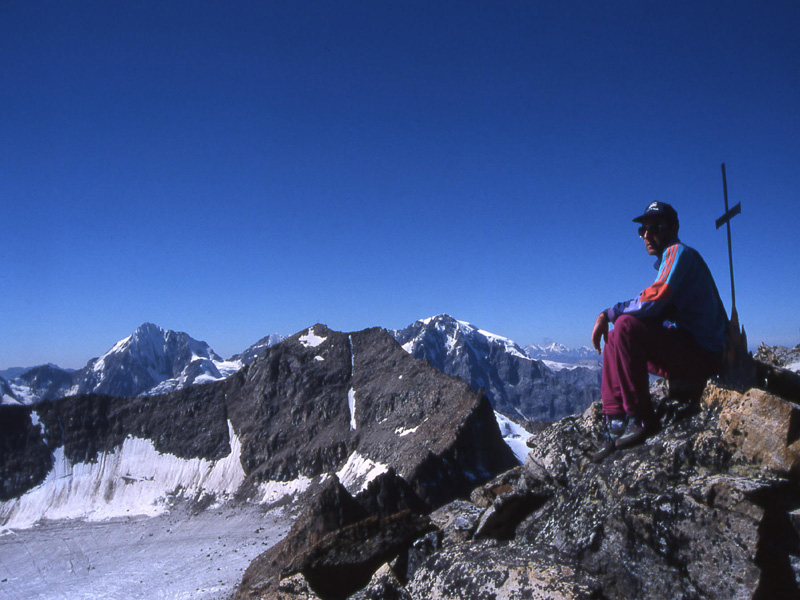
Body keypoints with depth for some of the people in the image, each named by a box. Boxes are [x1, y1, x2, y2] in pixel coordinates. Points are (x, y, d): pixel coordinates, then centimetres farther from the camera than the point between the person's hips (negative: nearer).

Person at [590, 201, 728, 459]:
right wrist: (609, 317, 5)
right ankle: (616, 423, -2)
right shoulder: (668, 261, 22)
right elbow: (659, 310, 19)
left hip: (702, 353, -10)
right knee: (612, 342, 9)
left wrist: (607, 314, -11)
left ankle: (641, 418, -18)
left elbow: (652, 301, -22)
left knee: (626, 325, -26)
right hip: (684, 348, 10)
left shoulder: (679, 252, -8)